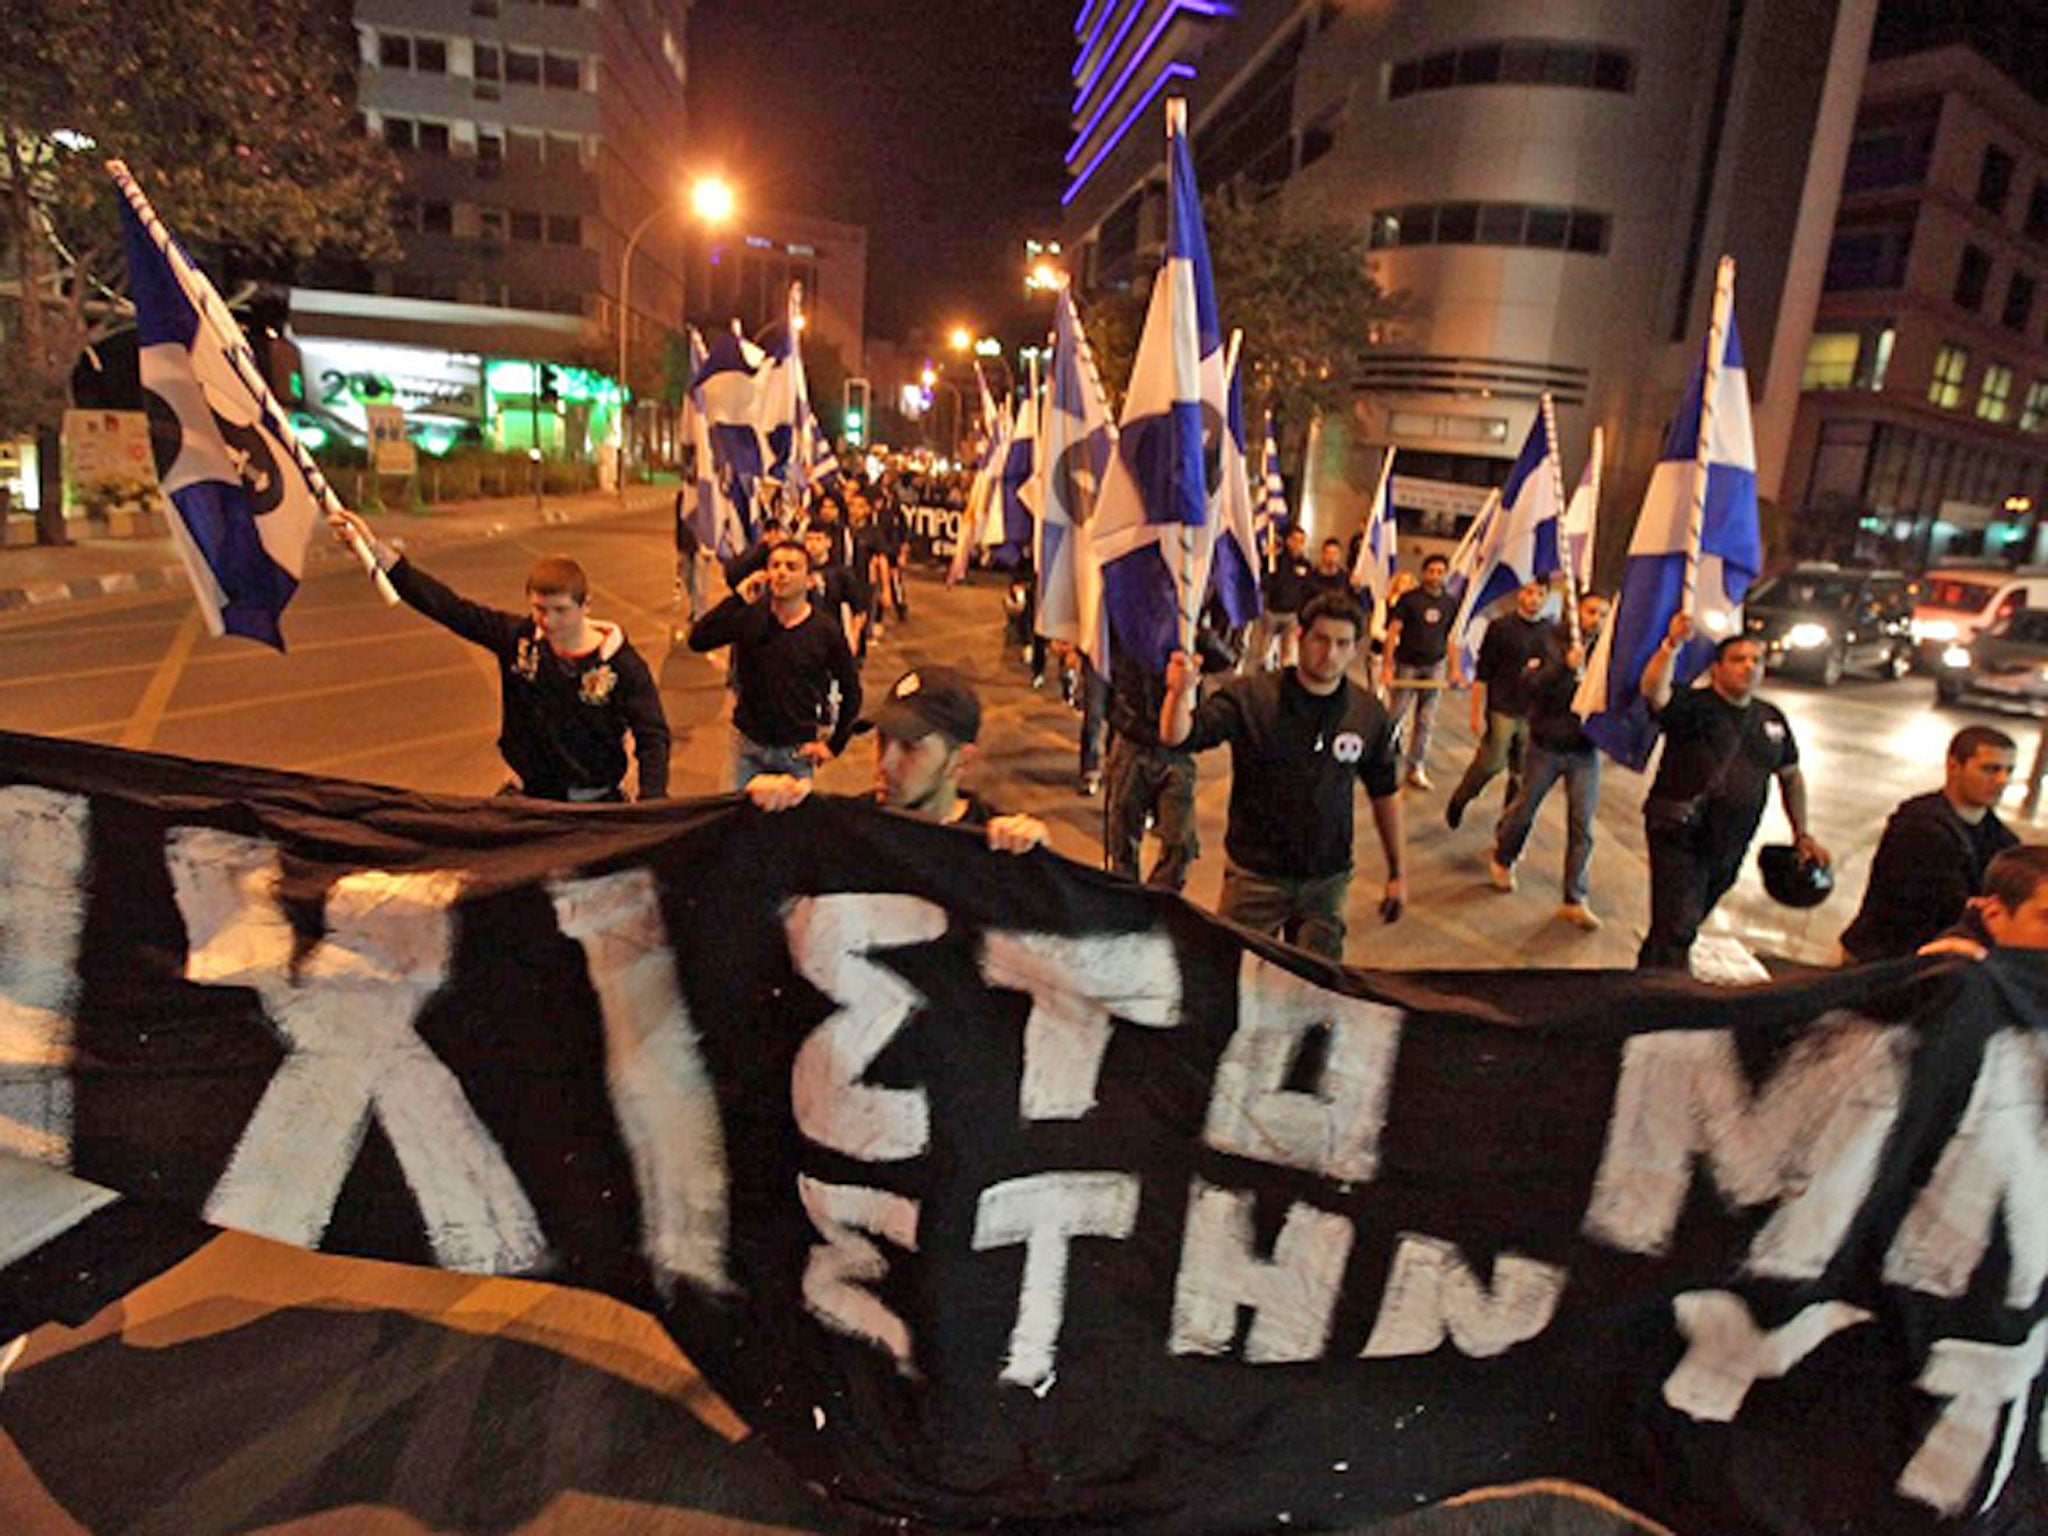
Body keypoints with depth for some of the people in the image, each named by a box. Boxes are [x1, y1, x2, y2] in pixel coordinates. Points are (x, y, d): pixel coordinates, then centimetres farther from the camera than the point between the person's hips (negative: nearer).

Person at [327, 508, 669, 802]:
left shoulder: (621, 665, -10)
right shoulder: (517, 638, 0)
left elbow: (653, 738, -12)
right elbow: (447, 606, -2)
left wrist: (649, 808, -26)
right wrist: (376, 548, -10)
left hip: (595, 804, -3)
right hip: (527, 797, 3)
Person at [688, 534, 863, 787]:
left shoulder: (825, 630, -7)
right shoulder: (749, 617, -4)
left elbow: (851, 691, 1)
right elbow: (697, 641, -17)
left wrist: (834, 745, -1)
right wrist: (737, 600, -23)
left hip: (797, 750, -1)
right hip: (748, 746, 1)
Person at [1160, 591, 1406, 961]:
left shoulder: (1369, 715, -2)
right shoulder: (1250, 698, -12)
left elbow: (1386, 794, 10)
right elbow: (1176, 738, -22)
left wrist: (1396, 874, 13)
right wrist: (1180, 693, -44)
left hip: (1327, 881, 3)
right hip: (1255, 875, -2)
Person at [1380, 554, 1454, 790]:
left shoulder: (1450, 603, 7)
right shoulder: (1409, 599, -6)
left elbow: (1450, 638, 13)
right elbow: (1393, 632, -8)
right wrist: (1387, 666, -14)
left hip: (1434, 667, 4)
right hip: (1407, 664, -4)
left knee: (1426, 721, 5)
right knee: (1396, 715, 0)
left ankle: (1416, 768, 13)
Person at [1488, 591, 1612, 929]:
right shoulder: (1554, 643, -7)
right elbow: (1533, 685, -20)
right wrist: (1565, 666, -34)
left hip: (1585, 751, 2)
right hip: (1546, 746, -2)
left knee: (1581, 825, -1)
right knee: (1524, 809, 14)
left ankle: (1574, 901, 5)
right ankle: (1501, 858, 41)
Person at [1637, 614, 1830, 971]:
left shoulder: (1771, 718, 11)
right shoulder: (1693, 707, -9)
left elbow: (1790, 776, 22)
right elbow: (1653, 691, -32)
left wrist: (1802, 835, 20)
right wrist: (1672, 645, -48)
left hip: (1729, 846, 6)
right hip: (1679, 838, -6)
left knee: (1690, 921, 16)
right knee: (1677, 927, -12)